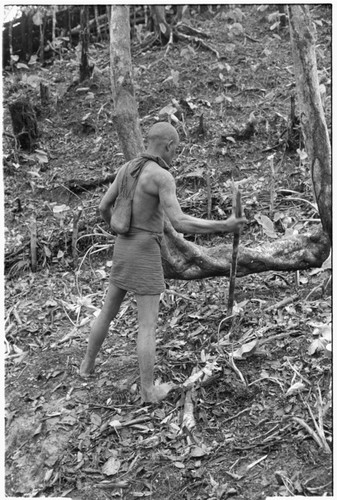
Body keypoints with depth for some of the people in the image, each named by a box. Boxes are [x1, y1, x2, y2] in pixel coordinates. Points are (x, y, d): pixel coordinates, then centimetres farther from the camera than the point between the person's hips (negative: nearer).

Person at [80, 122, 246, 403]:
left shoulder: (127, 167, 6)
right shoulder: (163, 177, -19)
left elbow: (104, 207, 12)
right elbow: (180, 224, -27)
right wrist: (224, 226, -19)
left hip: (124, 250, 7)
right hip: (145, 257, -7)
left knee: (108, 312, 23)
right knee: (148, 325, 3)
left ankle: (88, 365, 39)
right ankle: (148, 390, 14)